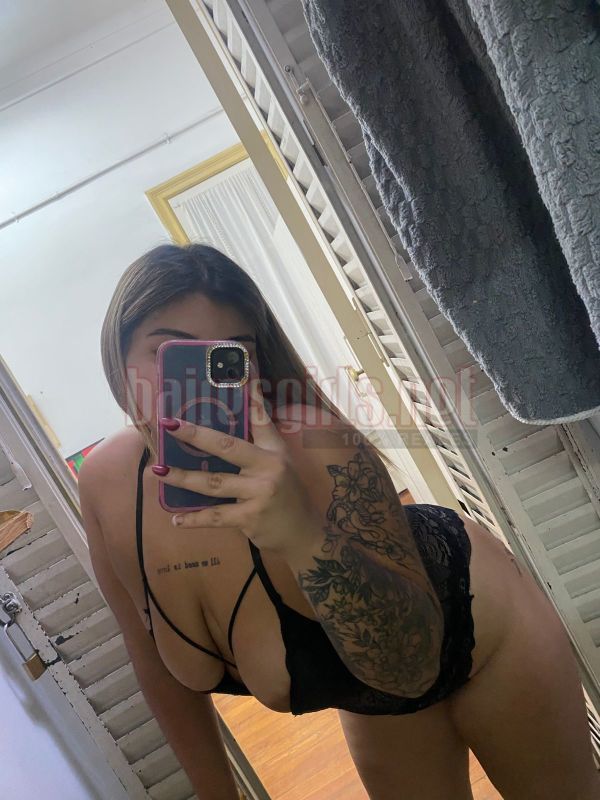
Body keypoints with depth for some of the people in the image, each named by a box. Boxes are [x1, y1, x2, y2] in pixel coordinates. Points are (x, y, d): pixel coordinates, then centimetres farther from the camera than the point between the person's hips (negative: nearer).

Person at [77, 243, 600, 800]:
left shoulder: (314, 453, -39)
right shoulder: (106, 482, -22)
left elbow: (414, 661, -36)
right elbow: (158, 663, -7)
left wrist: (306, 539, -54)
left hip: (477, 619, -3)